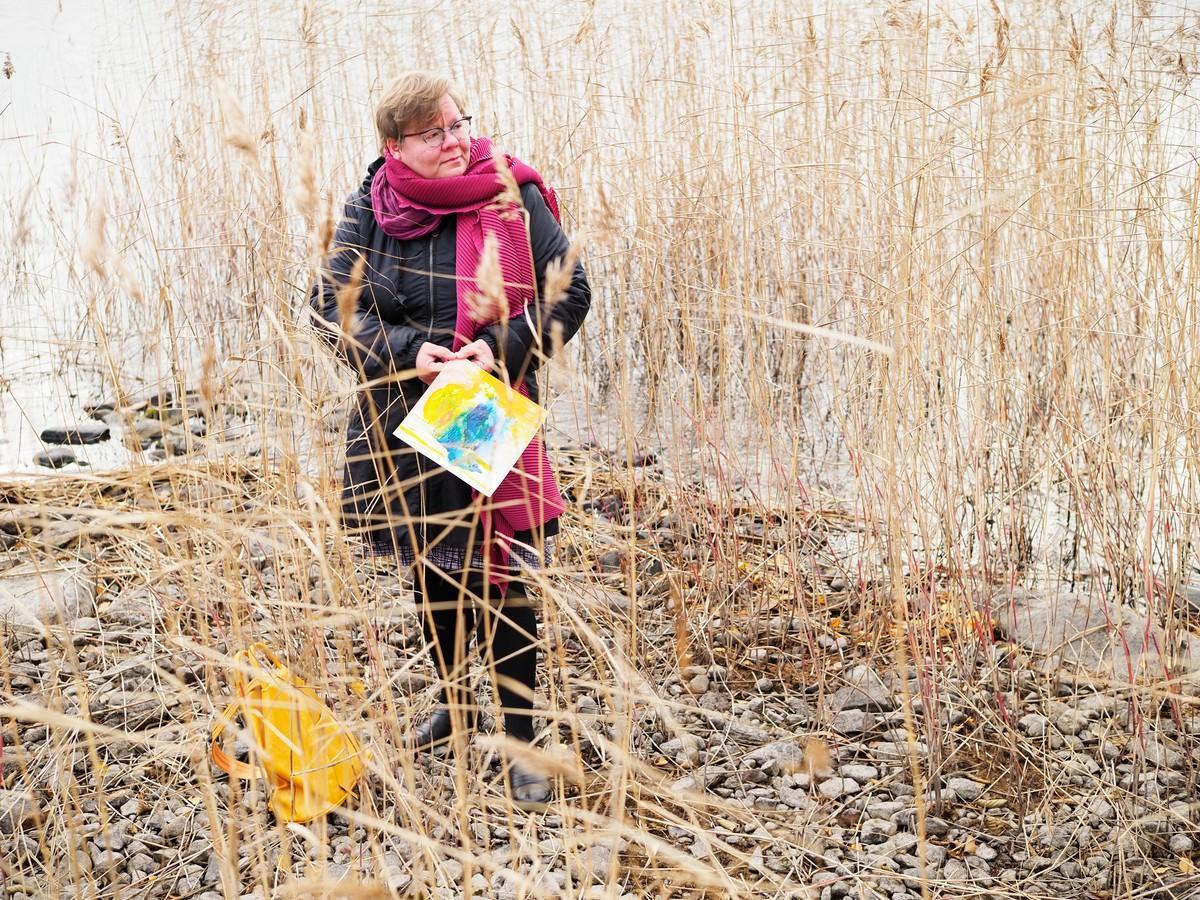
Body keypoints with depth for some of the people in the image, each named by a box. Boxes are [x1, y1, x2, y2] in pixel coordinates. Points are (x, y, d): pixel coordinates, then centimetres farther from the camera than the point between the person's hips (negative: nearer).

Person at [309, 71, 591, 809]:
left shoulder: (513, 199, -8)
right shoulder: (372, 208, -2)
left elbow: (570, 294, -6)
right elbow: (334, 304, -4)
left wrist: (502, 349, -20)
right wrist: (408, 354, -19)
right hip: (405, 424, 4)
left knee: (502, 581, 1)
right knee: (431, 571, 20)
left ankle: (523, 744, 15)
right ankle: (454, 705, 42)